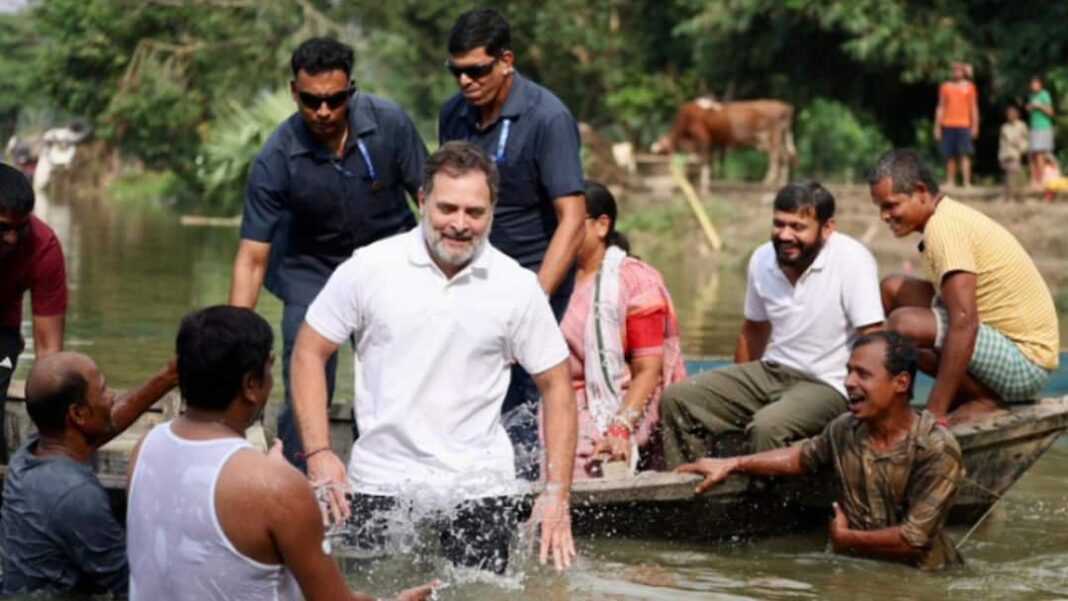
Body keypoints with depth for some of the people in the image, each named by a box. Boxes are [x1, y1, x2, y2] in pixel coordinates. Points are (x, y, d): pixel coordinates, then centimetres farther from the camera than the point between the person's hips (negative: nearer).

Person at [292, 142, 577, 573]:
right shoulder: (369, 268, -3)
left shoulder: (517, 287, -1)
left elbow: (555, 385, 5)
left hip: (480, 487, 1)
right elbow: (309, 352, 4)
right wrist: (319, 453, -7)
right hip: (382, 484, 0)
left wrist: (557, 494, -2)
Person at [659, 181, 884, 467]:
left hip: (827, 385, -7)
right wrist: (735, 394, 17)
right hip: (770, 371, 7)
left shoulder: (852, 260, -15)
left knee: (768, 425, -36)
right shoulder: (762, 259, 4)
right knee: (677, 399, -6)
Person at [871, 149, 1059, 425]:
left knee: (904, 323, -28)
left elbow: (964, 323, -30)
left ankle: (985, 400, -9)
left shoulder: (943, 226, -20)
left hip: (1025, 361, -10)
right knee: (894, 290, 8)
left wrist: (935, 412, -29)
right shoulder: (950, 216, 10)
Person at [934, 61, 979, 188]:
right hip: (948, 125, 2)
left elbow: (974, 108, 8)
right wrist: (937, 126, 8)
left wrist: (975, 126, 0)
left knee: (964, 154, -10)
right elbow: (940, 107, 13)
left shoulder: (969, 87, 8)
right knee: (950, 155, 3)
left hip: (963, 125, -2)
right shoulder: (945, 87, 12)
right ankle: (950, 181, 7)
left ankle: (967, 183, -14)